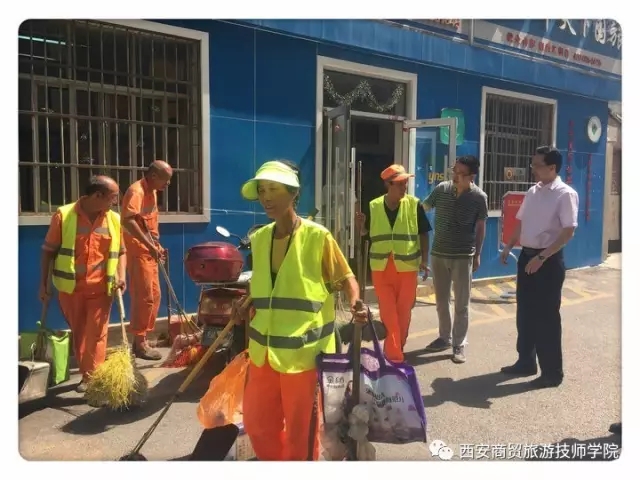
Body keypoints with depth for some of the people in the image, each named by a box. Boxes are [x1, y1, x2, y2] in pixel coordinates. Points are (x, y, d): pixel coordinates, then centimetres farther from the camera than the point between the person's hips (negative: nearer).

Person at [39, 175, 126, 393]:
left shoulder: (114, 220, 1)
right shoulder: (63, 216, -8)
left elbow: (120, 252, 10)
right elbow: (49, 251, -2)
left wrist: (121, 275, -6)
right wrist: (44, 284, -2)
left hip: (100, 288, 1)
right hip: (70, 288, -1)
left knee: (96, 334, 1)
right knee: (78, 333, 13)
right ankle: (86, 374, 28)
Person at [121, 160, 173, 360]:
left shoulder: (152, 192, 15)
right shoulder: (137, 191, -16)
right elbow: (128, 221, -29)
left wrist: (157, 246, 19)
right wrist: (149, 245, -30)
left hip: (148, 251, 10)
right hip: (138, 251, -10)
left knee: (154, 296, 13)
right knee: (143, 298, -5)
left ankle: (141, 339, 23)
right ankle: (140, 343, 5)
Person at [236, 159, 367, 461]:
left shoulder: (318, 237, -11)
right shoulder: (258, 239, 6)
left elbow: (345, 278, -4)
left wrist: (355, 303, -22)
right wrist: (246, 305, 3)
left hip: (304, 351, -6)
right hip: (263, 350, 6)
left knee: (301, 430, 10)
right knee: (257, 423, 20)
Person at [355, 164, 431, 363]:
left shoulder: (414, 204, -4)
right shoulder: (373, 206, -2)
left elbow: (423, 234, 1)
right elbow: (364, 233, 7)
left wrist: (425, 259, -7)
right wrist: (360, 224, -14)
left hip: (407, 267, 0)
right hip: (381, 267, 0)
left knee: (403, 311, 11)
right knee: (388, 312, 3)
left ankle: (396, 350, 31)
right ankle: (394, 354, 13)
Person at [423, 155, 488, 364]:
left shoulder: (479, 197, -8)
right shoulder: (441, 189, -3)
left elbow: (481, 227, 1)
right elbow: (422, 209, 8)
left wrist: (477, 255, 3)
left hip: (463, 256, -3)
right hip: (438, 253, 3)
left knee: (461, 303, 5)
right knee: (441, 300, 14)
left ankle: (459, 344, 17)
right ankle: (445, 337, 30)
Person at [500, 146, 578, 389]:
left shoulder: (565, 194, -13)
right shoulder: (532, 192, 10)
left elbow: (568, 232, -18)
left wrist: (542, 257, -23)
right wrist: (508, 247, 9)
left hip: (548, 260, -7)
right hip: (526, 256, 8)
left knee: (546, 316, 1)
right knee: (525, 312, 14)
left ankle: (552, 372, 15)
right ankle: (526, 362, 29)